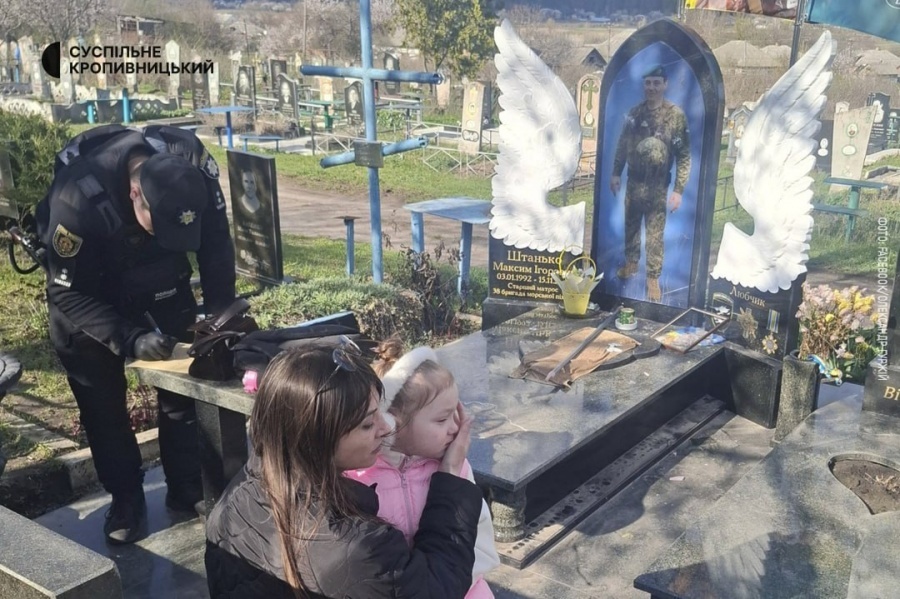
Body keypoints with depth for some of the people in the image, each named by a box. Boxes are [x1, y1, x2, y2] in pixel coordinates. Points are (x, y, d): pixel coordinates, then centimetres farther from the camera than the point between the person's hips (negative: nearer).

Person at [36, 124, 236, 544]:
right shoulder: (77, 198, -39)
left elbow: (216, 247, -15)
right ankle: (125, 499, 16)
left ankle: (188, 488, 18)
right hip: (84, 286, -2)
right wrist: (130, 338, -36)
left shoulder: (194, 168, -30)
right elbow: (67, 292, -27)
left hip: (160, 275, 3)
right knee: (101, 398, -1)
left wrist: (220, 314, -23)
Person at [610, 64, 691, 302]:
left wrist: (678, 189, -15)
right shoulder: (634, 113, 2)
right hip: (633, 182, 4)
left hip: (657, 186, -4)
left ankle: (653, 278, 12)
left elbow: (684, 155, -12)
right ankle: (631, 263, 38)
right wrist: (616, 173, 11)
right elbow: (622, 144, 12)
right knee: (631, 225, 18)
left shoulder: (676, 115, -12)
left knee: (655, 233, 2)